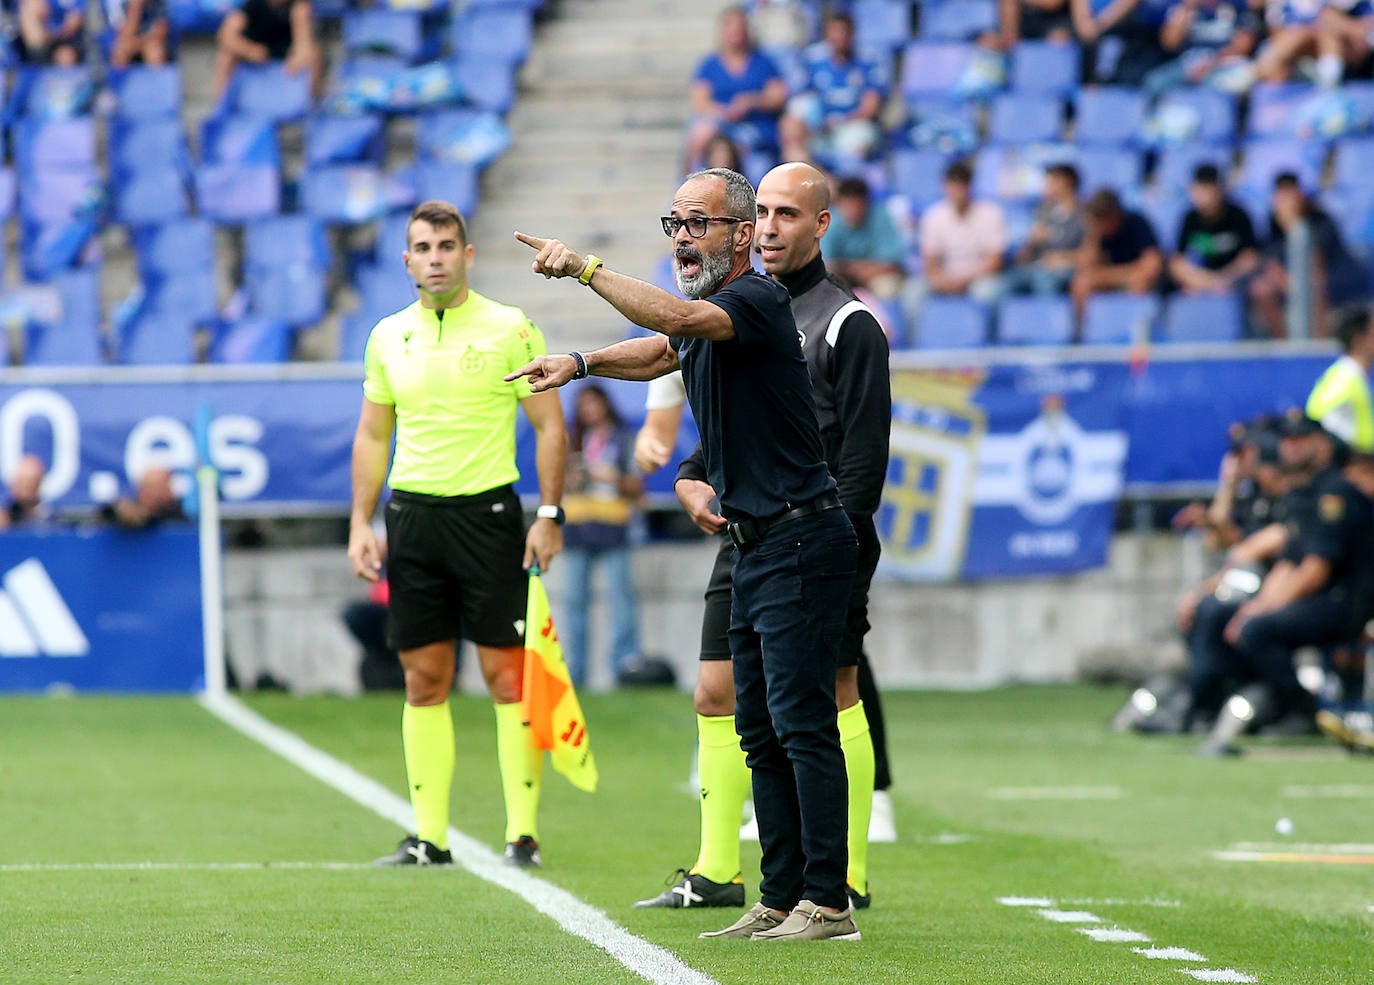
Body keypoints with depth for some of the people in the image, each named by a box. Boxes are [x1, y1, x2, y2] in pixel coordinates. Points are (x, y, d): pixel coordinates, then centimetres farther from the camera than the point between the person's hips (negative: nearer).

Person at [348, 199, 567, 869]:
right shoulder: (388, 338, 10)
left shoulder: (510, 330, -2)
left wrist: (550, 515, -8)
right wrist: (361, 525, 8)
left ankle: (524, 833, -2)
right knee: (424, 681, 4)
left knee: (507, 675, -5)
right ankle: (429, 837, 8)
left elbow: (549, 425, 0)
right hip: (412, 516, 4)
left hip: (487, 512, -4)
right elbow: (372, 436, 17)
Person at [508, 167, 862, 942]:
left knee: (804, 724, -11)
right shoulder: (705, 311, 15)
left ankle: (829, 902, -11)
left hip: (802, 543, -10)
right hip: (757, 549, 10)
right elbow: (661, 349, 37)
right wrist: (581, 363, 24)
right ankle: (782, 900, 13)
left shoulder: (757, 299, -14)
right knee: (762, 731, 10)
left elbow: (679, 319, -34)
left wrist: (586, 269, -35)